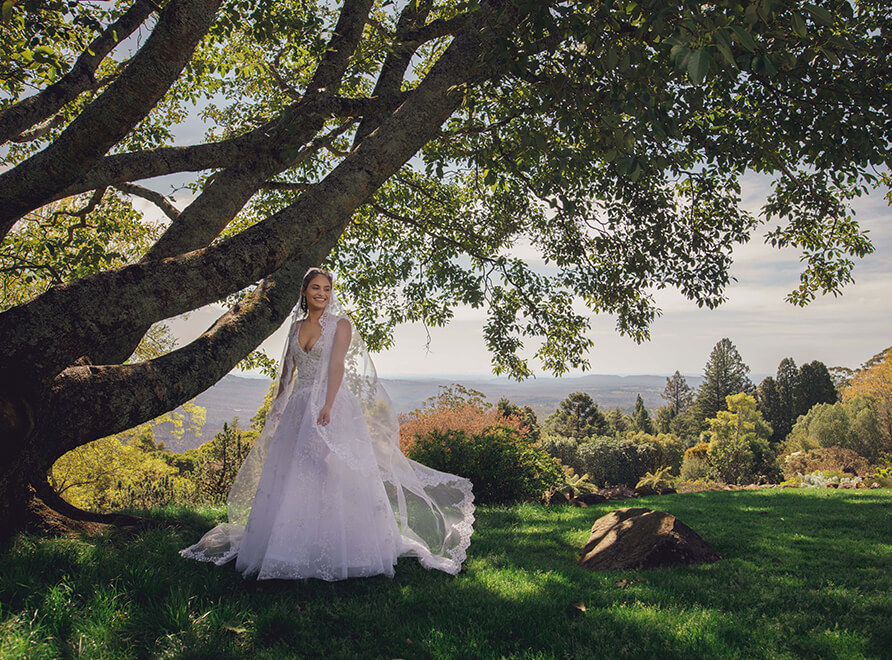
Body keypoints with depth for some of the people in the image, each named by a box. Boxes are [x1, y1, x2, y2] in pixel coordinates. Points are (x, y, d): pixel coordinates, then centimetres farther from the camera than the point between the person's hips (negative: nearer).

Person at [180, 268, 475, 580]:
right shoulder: (296, 326, 15)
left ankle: (336, 550, 1)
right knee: (291, 477, 5)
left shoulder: (340, 324, -1)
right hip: (299, 408, 5)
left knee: (332, 475, -7)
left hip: (331, 406, -5)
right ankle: (294, 550, 15)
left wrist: (327, 406, -26)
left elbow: (337, 366, -14)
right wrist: (277, 407, 19)